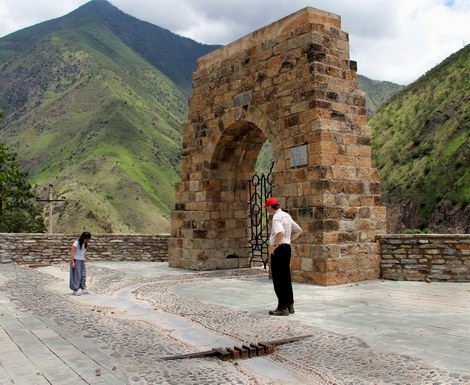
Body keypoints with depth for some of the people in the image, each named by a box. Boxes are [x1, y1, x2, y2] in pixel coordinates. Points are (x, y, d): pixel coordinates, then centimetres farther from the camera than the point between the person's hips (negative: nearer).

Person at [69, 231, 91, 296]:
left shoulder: (85, 244, 7)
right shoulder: (77, 243, -16)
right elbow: (72, 253, -16)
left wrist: (83, 260, 13)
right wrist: (72, 262, -18)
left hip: (82, 261, 7)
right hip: (76, 260, -7)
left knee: (83, 275, 6)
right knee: (76, 275, -3)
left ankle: (83, 289, 12)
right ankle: (75, 290, 5)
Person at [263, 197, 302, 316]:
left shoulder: (277, 217, -15)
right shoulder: (286, 215, 14)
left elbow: (281, 233, -32)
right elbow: (298, 230, 20)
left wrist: (274, 246, -21)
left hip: (279, 249, -9)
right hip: (287, 247, 9)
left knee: (278, 279, -4)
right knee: (286, 277, 14)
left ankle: (282, 307, -2)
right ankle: (290, 305, 19)